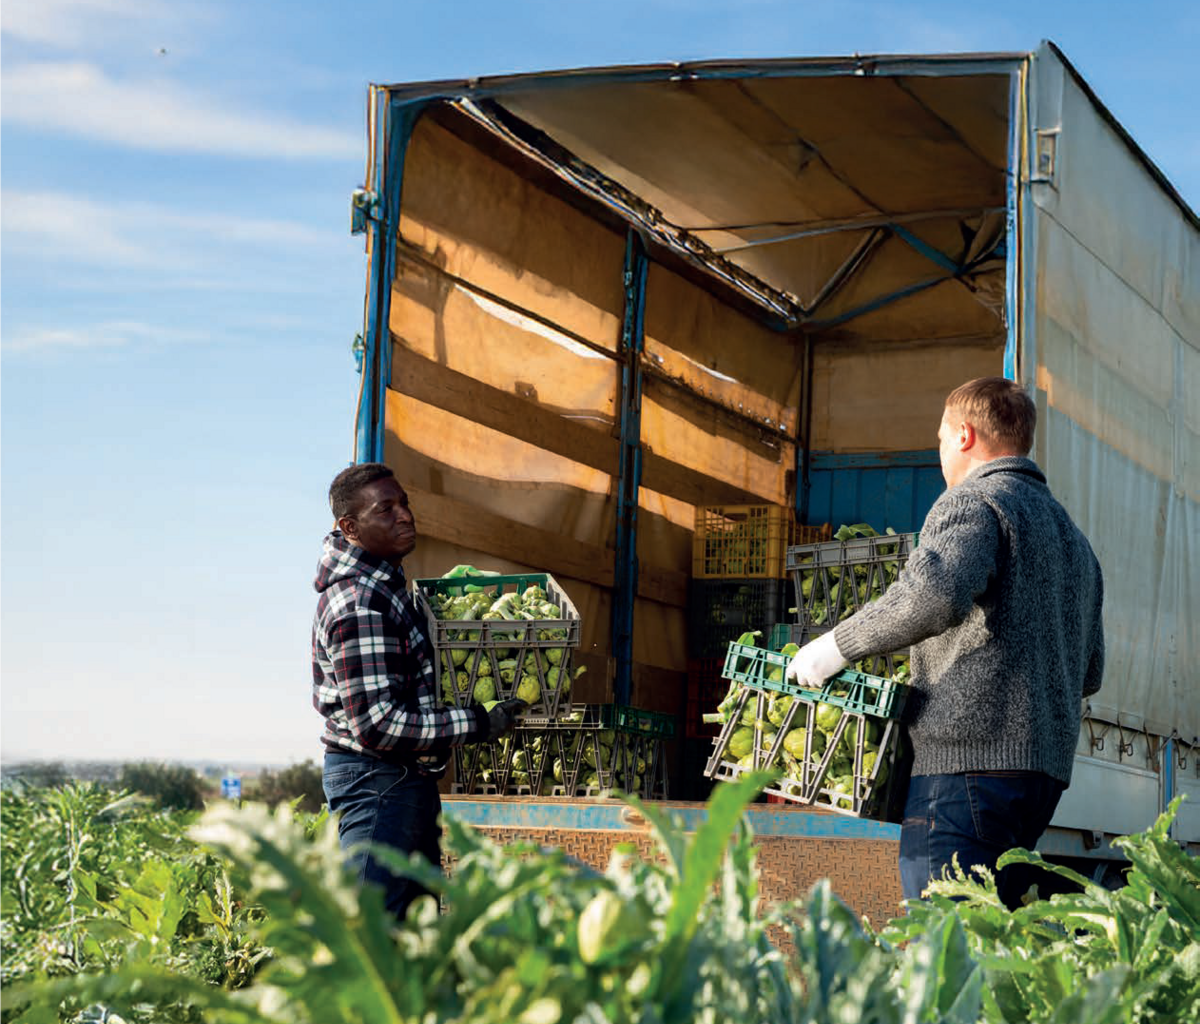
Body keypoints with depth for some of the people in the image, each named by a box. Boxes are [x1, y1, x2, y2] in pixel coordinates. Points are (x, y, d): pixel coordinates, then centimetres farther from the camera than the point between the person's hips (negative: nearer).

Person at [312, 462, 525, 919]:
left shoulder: (385, 584, 12)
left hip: (406, 779, 11)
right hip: (378, 781, -11)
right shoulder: (358, 605, -22)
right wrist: (477, 724, -22)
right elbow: (376, 724, -26)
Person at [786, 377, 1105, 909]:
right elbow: (1089, 671, 28)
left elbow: (934, 594, -24)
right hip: (1047, 765, 9)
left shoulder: (974, 502, -3)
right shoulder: (1072, 536, 25)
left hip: (968, 759, -9)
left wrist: (837, 645, -15)